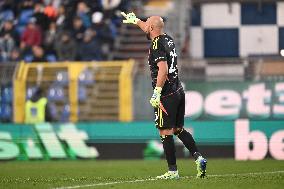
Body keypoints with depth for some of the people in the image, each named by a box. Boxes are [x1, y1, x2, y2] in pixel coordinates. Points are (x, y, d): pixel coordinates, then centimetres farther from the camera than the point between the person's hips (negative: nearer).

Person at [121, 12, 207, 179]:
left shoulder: (157, 45, -14)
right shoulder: (168, 39, 12)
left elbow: (163, 69, -25)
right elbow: (150, 31, 33)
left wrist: (157, 92, -24)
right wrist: (136, 21, 47)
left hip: (166, 95, -9)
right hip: (179, 91, 9)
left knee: (165, 132, -4)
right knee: (179, 129, 16)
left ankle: (173, 171, -4)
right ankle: (198, 157, 3)